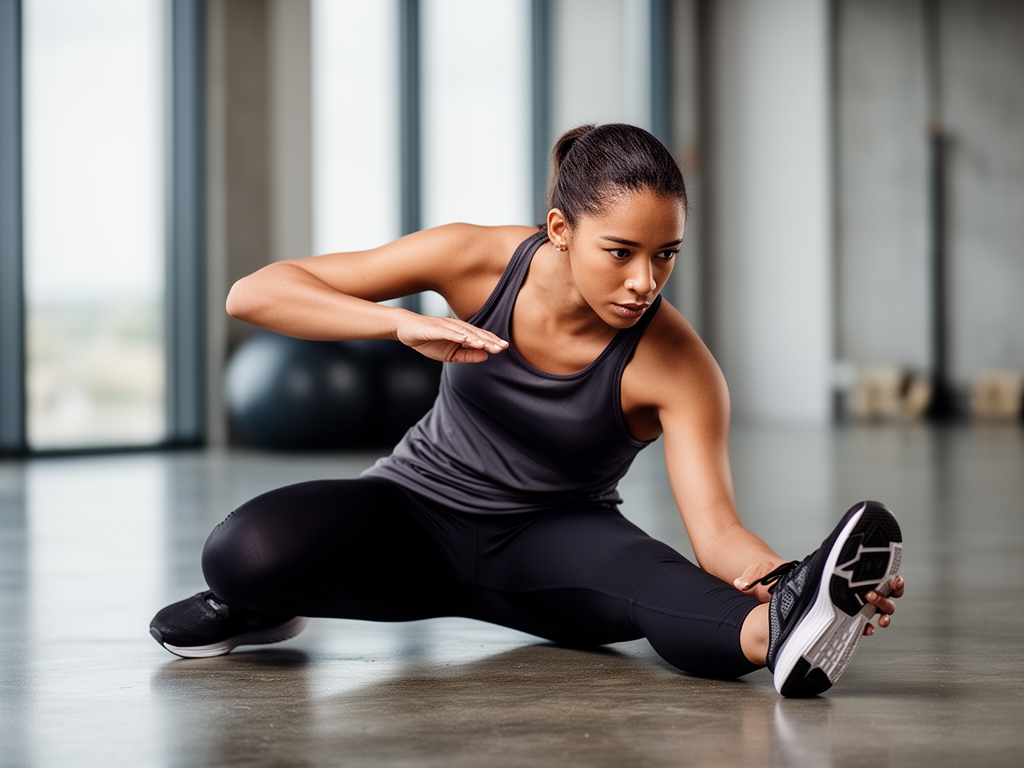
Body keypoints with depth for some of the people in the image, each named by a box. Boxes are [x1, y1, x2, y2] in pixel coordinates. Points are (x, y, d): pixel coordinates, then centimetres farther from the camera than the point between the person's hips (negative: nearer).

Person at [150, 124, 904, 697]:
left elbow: (715, 530, -31)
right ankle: (260, 604, 1)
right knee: (246, 549, -32)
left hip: (552, 539, -1)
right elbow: (253, 294, -20)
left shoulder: (677, 365, -22)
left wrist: (779, 577, -55)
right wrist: (404, 323, -37)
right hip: (421, 512, 1)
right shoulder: (478, 261, -19)